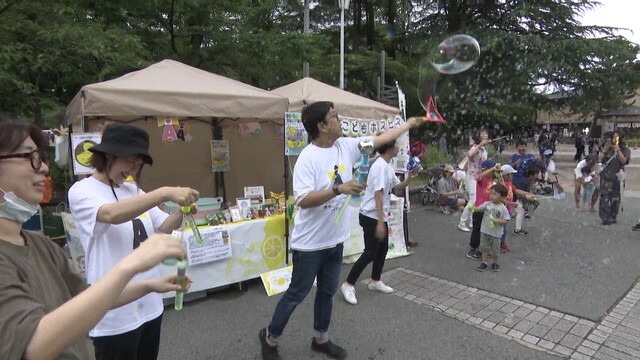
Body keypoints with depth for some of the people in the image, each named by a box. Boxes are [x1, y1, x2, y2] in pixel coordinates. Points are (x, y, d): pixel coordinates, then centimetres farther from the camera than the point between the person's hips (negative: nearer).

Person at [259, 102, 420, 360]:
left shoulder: (346, 146, 1)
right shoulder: (308, 158, -21)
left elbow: (380, 139, 11)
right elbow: (302, 200, -28)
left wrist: (409, 124, 17)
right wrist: (339, 189, -34)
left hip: (335, 240, 7)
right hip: (310, 244, -7)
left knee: (328, 291, 21)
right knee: (297, 294, 8)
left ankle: (320, 339, 41)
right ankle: (270, 338, 31)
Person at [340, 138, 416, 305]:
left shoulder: (388, 167, 11)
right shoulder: (380, 166, -20)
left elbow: (397, 188, 18)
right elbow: (378, 194, -26)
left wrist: (409, 178, -1)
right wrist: (380, 222, -28)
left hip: (380, 216, 10)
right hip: (371, 216, -10)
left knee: (383, 249, 17)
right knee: (370, 252, -6)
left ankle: (375, 281, 31)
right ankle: (348, 285, 4)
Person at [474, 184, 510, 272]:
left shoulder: (503, 208, -11)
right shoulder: (487, 204, -3)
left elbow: (505, 221, -10)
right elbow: (478, 209, -9)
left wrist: (498, 221, -27)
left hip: (496, 233, -3)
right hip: (485, 231, 3)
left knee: (495, 250, 12)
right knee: (484, 248, 12)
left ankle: (495, 263, 34)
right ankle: (484, 263, 27)